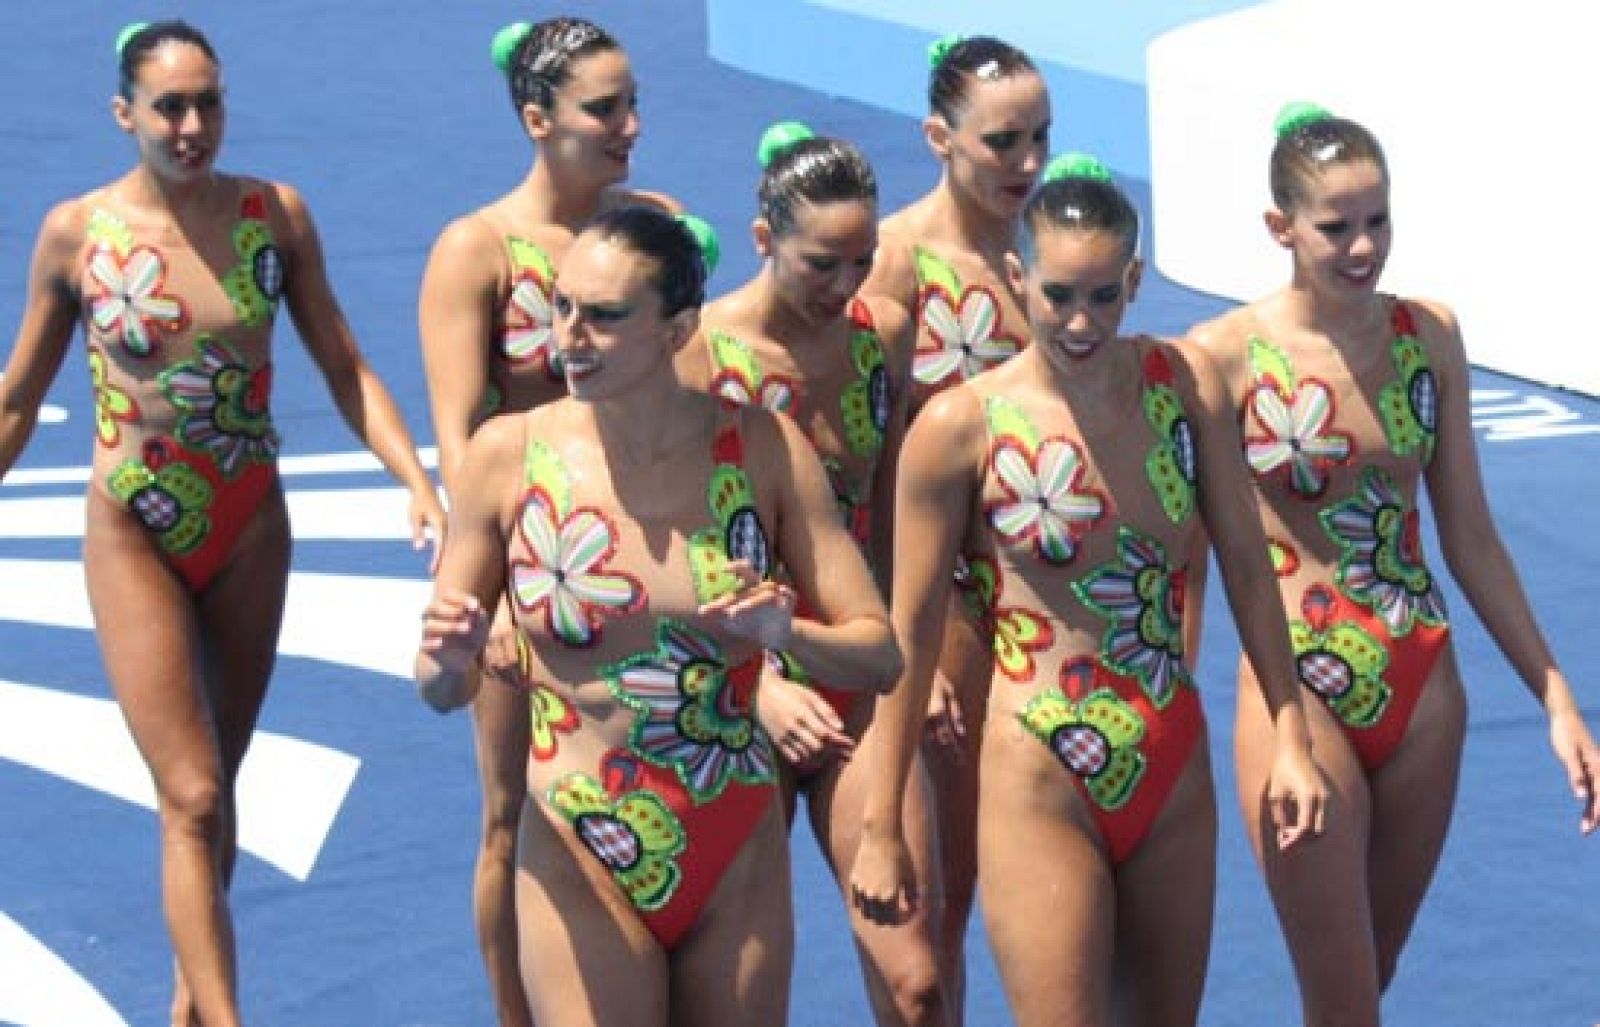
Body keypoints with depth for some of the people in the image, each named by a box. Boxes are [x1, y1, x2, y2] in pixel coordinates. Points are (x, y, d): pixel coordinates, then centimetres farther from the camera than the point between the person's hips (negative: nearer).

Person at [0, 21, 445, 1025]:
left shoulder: (275, 215, -3)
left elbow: (345, 367, 2)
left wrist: (421, 483, -9)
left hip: (249, 528, 3)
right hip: (134, 536, -3)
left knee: (208, 788, 14)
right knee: (192, 799, -10)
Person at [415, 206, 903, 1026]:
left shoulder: (761, 448, -4)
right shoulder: (506, 456, -6)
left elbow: (879, 656, -2)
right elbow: (438, 688, 2)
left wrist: (786, 635, -22)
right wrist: (451, 659, -21)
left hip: (738, 865, 2)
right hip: (581, 866, -2)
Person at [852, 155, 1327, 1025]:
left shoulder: (1184, 386, 1)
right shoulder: (960, 428, -9)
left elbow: (1244, 559, 9)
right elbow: (910, 633, -5)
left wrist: (1289, 733, 7)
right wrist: (881, 827, -3)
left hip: (1175, 776, 5)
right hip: (1039, 788, -5)